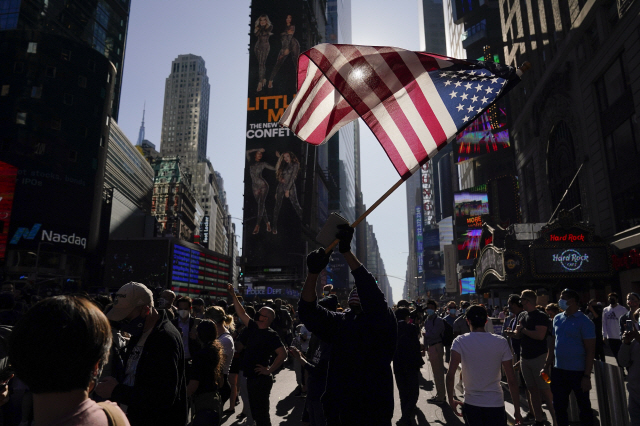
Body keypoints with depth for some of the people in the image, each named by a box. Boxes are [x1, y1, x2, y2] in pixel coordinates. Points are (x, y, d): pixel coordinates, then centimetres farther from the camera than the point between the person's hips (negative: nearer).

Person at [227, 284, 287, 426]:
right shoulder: (254, 327, 6)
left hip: (261, 379, -8)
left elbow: (283, 354, -21)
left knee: (261, 413, -1)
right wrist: (233, 296, 9)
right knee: (255, 412, 18)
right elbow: (242, 314, 12)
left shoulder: (271, 335, -15)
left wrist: (269, 370, -18)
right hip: (251, 377, 8)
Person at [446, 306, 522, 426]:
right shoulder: (501, 342, -5)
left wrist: (451, 399, -4)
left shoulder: (460, 342, -9)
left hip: (471, 404, 0)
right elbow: (511, 378, -4)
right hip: (496, 404, 0)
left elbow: (450, 374, -16)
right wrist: (517, 409, 5)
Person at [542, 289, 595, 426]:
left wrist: (587, 376, -15)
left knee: (584, 406, 11)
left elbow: (590, 351, -12)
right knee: (559, 405, 14)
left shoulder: (584, 322, -11)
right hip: (558, 370, 5)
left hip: (578, 372, -5)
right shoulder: (557, 319, 6)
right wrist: (547, 365, 9)